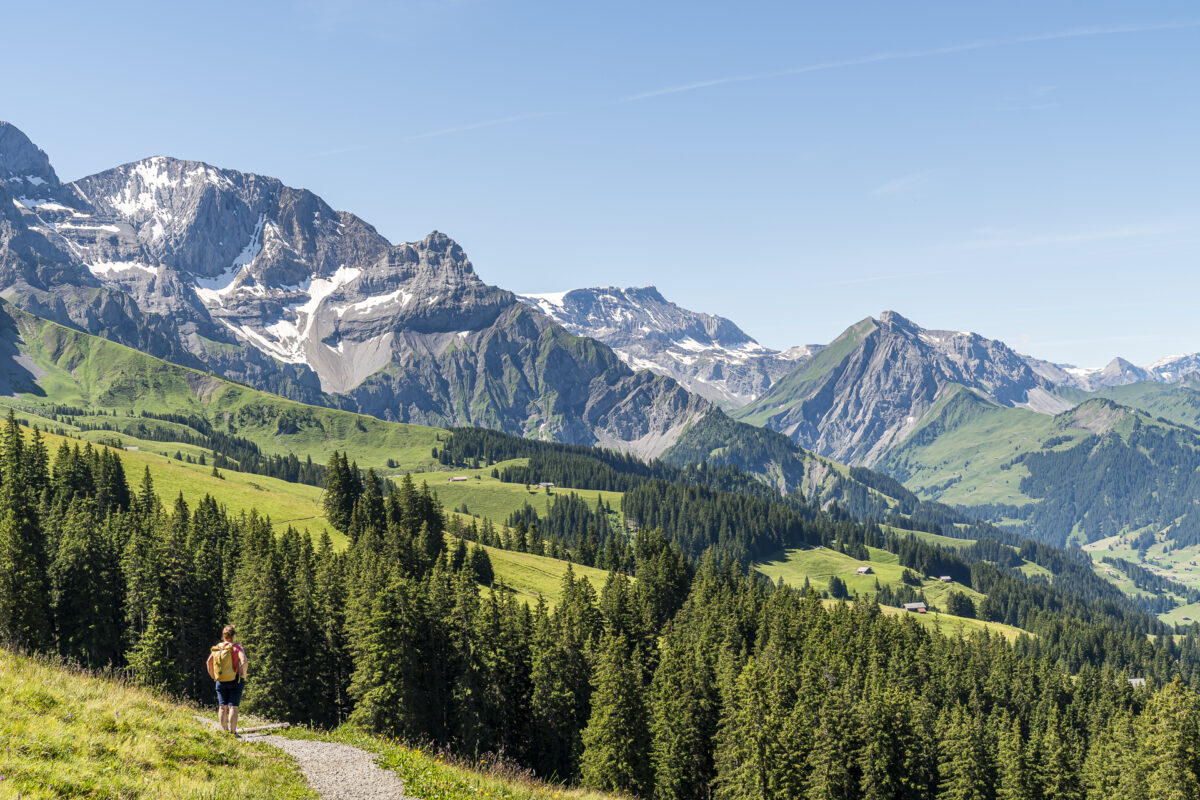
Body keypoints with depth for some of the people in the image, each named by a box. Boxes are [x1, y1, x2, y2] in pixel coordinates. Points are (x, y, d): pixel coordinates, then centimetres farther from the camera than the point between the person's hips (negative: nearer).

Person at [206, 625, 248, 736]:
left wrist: (213, 676, 14)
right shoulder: (237, 647, -9)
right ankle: (233, 732, -3)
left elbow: (209, 662, 6)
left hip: (220, 681, 4)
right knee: (233, 707, -2)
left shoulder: (216, 648, 5)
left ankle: (225, 731, 16)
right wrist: (243, 676, -8)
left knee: (222, 707, 11)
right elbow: (243, 661, -20)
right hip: (235, 681, -4)